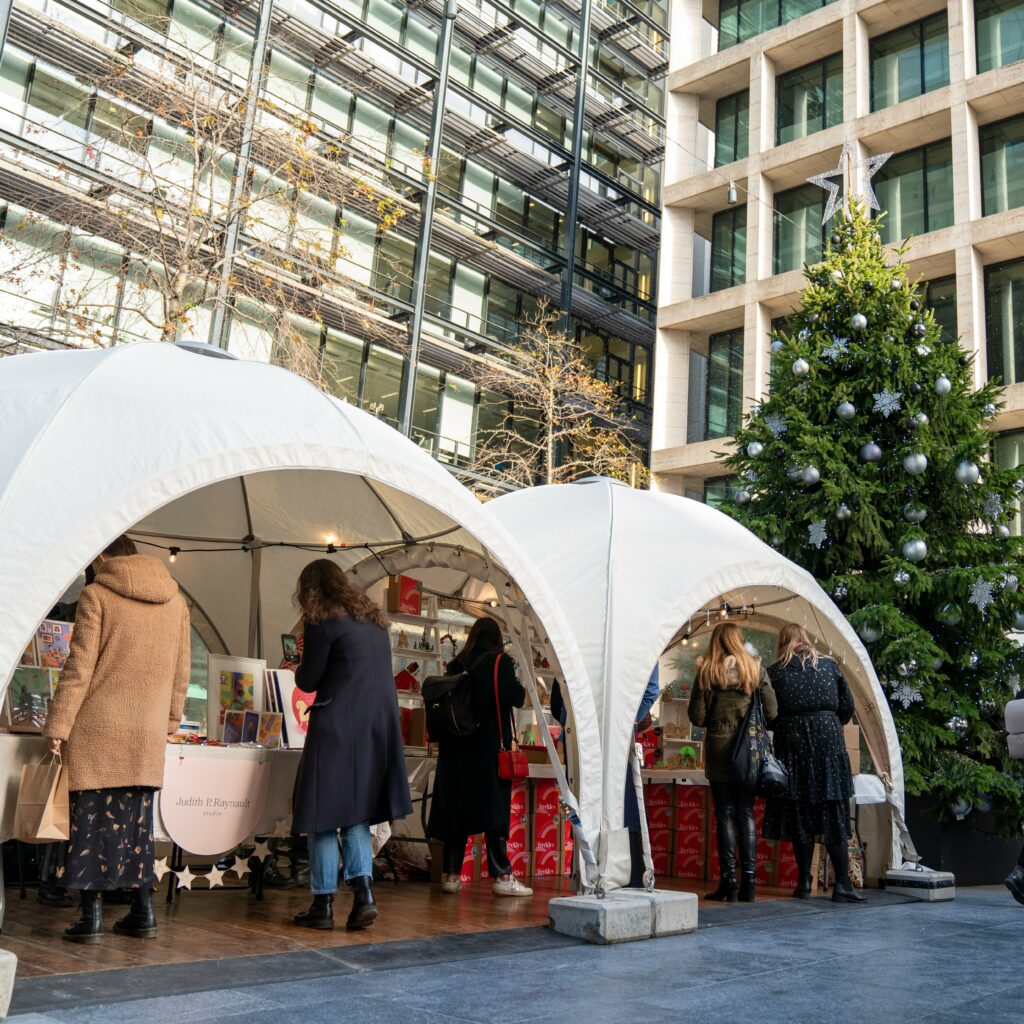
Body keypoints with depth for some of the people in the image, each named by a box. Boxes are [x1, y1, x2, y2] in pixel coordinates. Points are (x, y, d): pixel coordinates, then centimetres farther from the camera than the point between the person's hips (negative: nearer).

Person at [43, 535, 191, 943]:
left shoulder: (96, 594, -4)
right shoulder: (176, 601, 10)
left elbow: (79, 667, -9)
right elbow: (181, 672, 12)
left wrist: (57, 726, -6)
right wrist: (169, 721, 20)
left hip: (97, 727, -4)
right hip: (147, 733, 4)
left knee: (92, 816, 2)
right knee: (137, 818, 11)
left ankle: (92, 914, 3)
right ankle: (143, 911, 12)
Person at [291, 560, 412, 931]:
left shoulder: (322, 621, -7)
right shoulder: (373, 618, 15)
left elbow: (307, 681, -6)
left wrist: (301, 666, 16)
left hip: (337, 728, -6)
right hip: (378, 728, 7)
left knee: (325, 816, 4)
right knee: (356, 814, 13)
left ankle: (323, 903, 8)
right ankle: (363, 891, 1)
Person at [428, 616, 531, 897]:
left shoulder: (456, 664, 7)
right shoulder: (501, 661, -6)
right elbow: (517, 698, -13)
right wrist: (522, 688, 7)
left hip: (457, 747, 4)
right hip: (491, 745, -4)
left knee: (456, 807, 9)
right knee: (494, 807, 0)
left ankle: (451, 874, 10)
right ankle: (502, 876, -1)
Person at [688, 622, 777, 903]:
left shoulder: (707, 671, -4)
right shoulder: (756, 669, 0)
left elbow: (697, 717, -5)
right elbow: (771, 712, -2)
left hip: (719, 748, -2)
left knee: (725, 816, 3)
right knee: (746, 814, 9)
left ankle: (729, 883, 4)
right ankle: (749, 882, 7)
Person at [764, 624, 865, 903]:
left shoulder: (775, 672, 0)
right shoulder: (829, 665, 6)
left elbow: (768, 717, 0)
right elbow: (847, 707, 7)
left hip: (792, 744, -1)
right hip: (828, 742, 1)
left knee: (799, 815, 6)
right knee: (834, 814, 5)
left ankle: (804, 883, 8)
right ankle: (842, 884, 3)